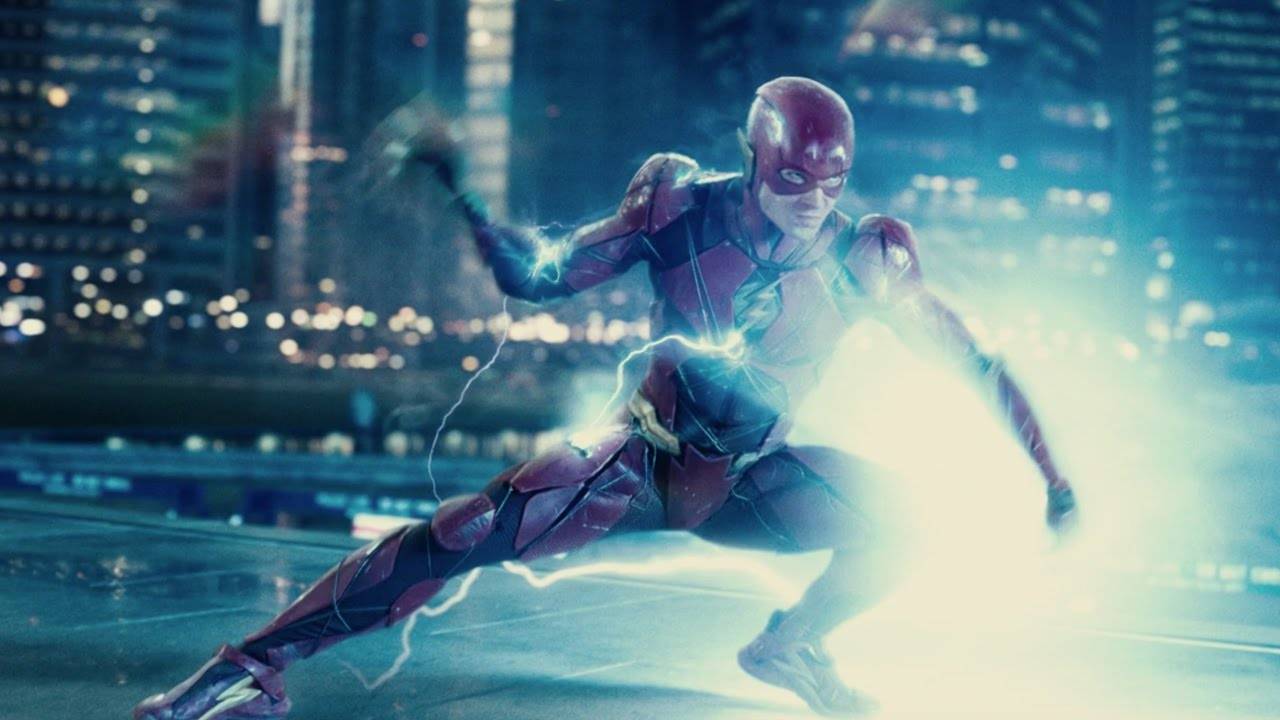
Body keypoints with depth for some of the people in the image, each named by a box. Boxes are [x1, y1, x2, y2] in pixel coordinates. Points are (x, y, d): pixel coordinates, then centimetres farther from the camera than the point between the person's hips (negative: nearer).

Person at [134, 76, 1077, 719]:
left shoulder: (863, 255, -9)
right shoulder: (680, 205, -11)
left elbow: (976, 363, -2)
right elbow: (541, 275, -6)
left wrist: (1054, 478, -5)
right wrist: (466, 201, -21)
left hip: (744, 484, 2)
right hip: (641, 457, -2)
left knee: (884, 515, -23)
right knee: (476, 527, -25)